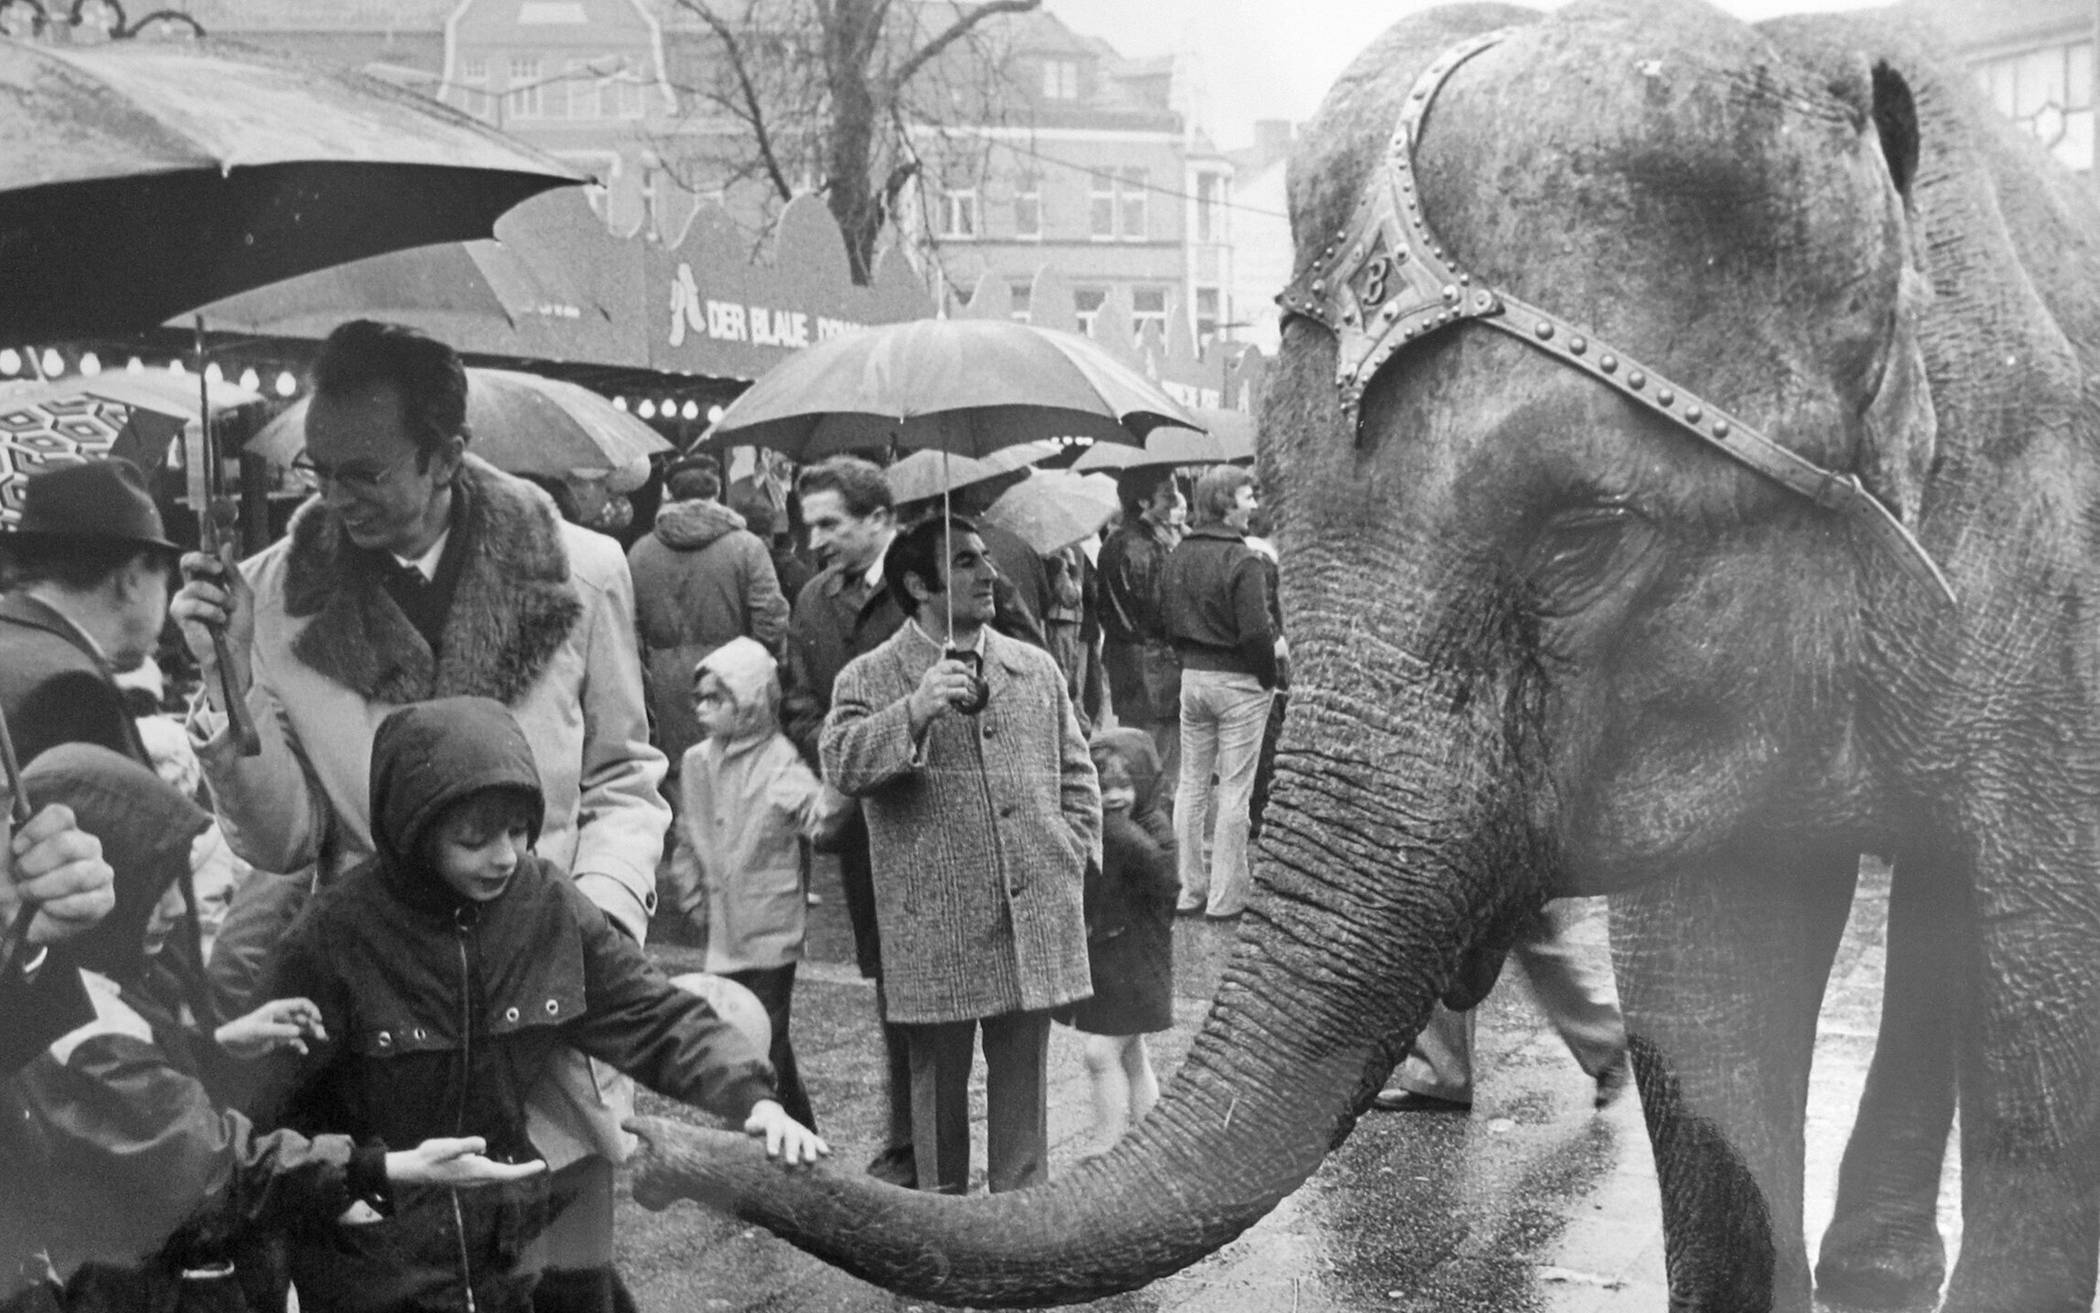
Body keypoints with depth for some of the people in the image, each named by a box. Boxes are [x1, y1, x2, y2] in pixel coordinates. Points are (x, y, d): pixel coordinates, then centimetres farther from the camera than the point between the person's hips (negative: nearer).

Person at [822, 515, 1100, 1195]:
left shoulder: (1035, 668, 11)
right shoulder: (870, 679, -1)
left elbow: (1076, 775, 16)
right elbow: (841, 764, -17)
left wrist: (1072, 860, 4)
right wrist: (916, 711, -28)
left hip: (1036, 917, 3)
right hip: (935, 928, -3)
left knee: (1022, 1076, 10)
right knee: (938, 1079, 8)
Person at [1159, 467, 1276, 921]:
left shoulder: (1178, 557, 5)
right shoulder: (1242, 561, -18)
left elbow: (1167, 620, 11)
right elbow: (1256, 632, -20)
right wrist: (1269, 678, -7)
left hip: (1192, 677, 7)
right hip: (1239, 683, -7)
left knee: (1192, 784, 13)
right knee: (1234, 790, 1)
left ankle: (1191, 889, 19)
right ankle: (1225, 896, 5)